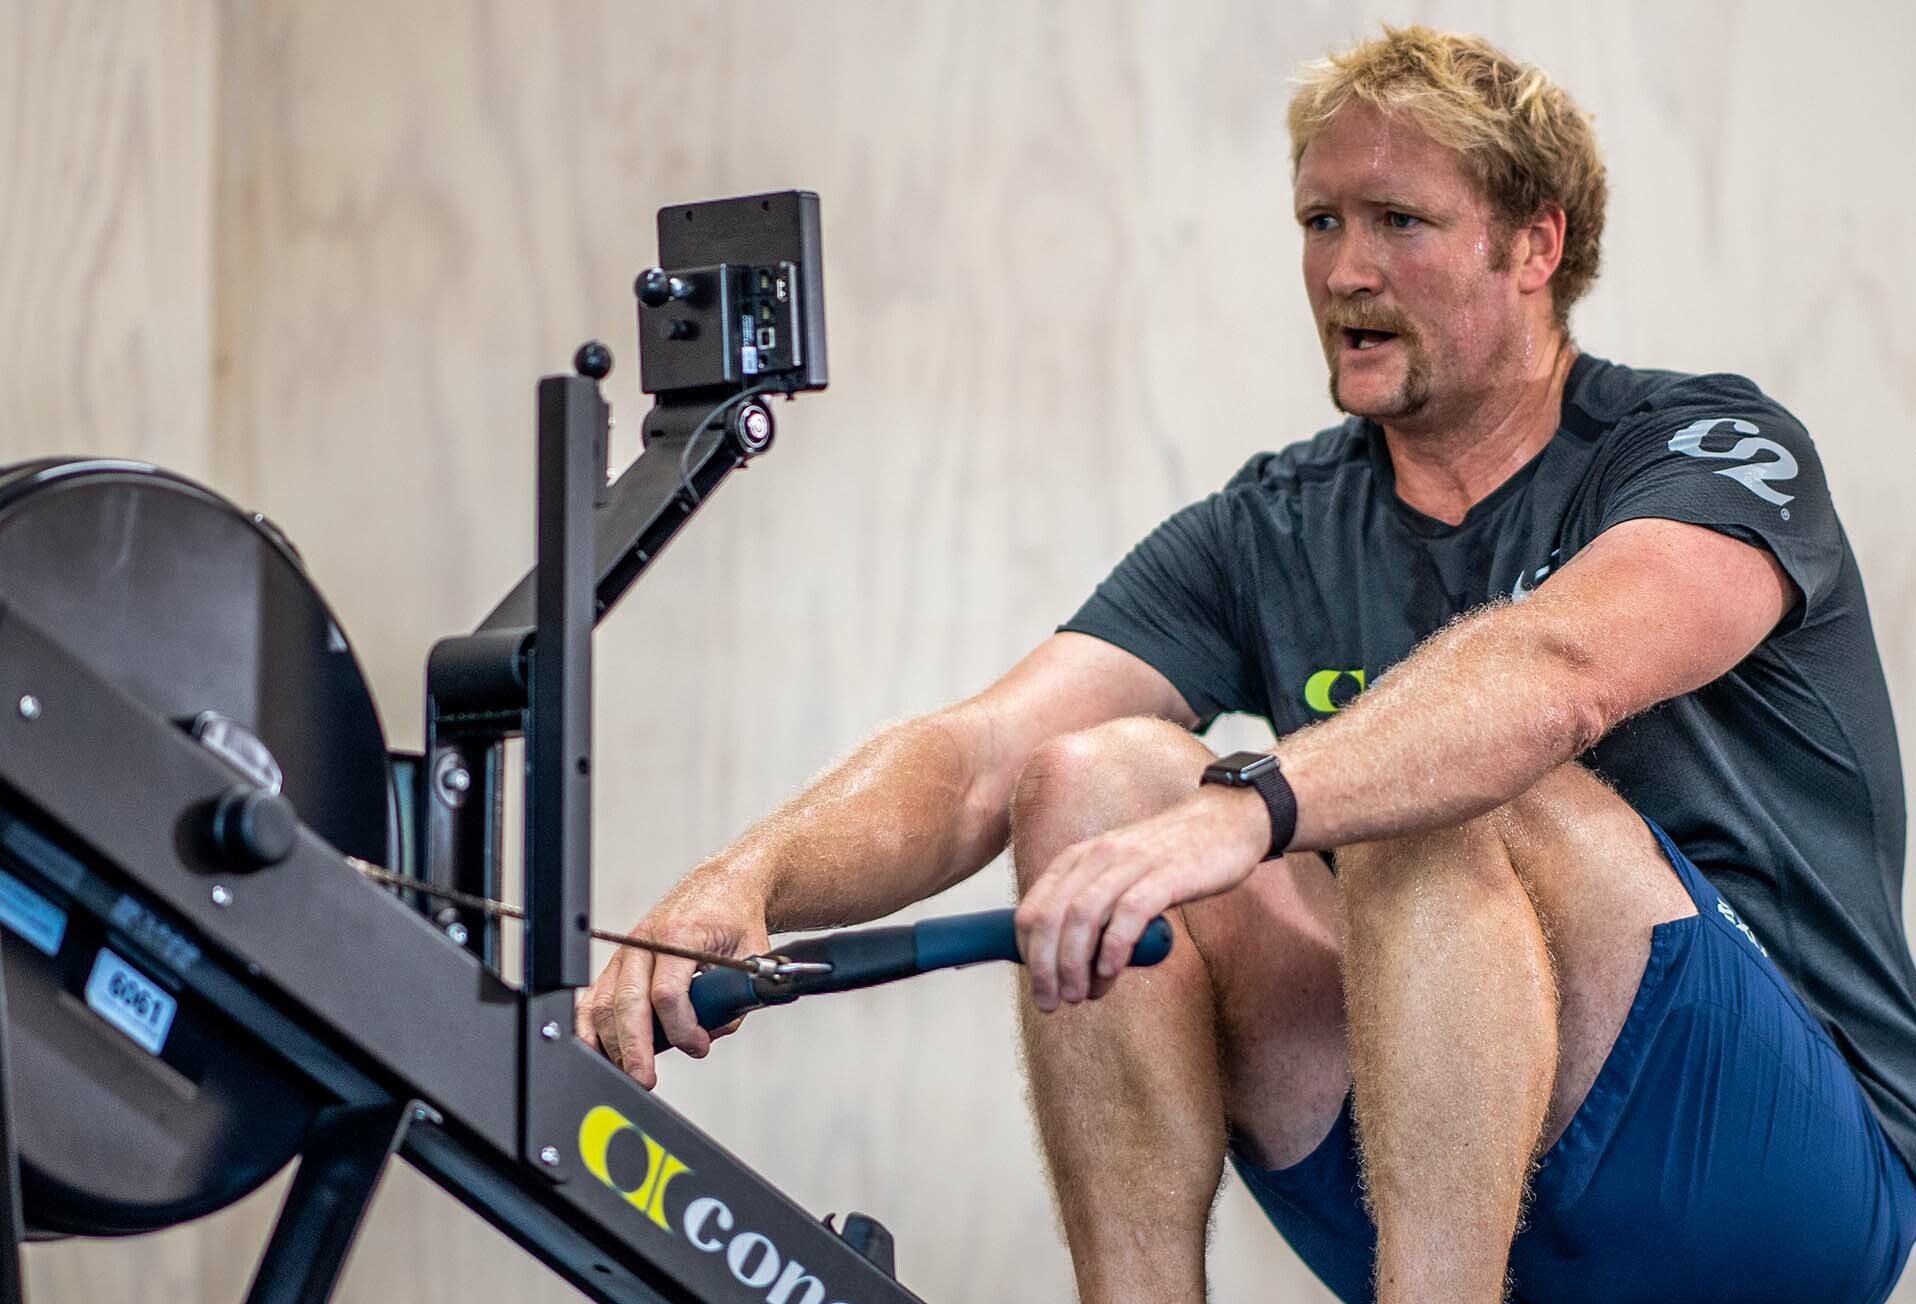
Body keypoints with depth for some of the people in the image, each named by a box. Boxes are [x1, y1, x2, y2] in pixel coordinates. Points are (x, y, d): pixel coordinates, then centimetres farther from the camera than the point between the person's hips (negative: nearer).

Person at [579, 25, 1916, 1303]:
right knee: (1098, 776, -15)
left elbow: (1559, 671, -30)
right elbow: (983, 752, -7)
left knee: (1437, 786, -31)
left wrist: (1246, 809, -47)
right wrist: (742, 880, -27)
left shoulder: (1715, 450, -5)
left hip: (1782, 1175, -4)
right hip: (1429, 1188, 5)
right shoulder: (1269, 533, 9)